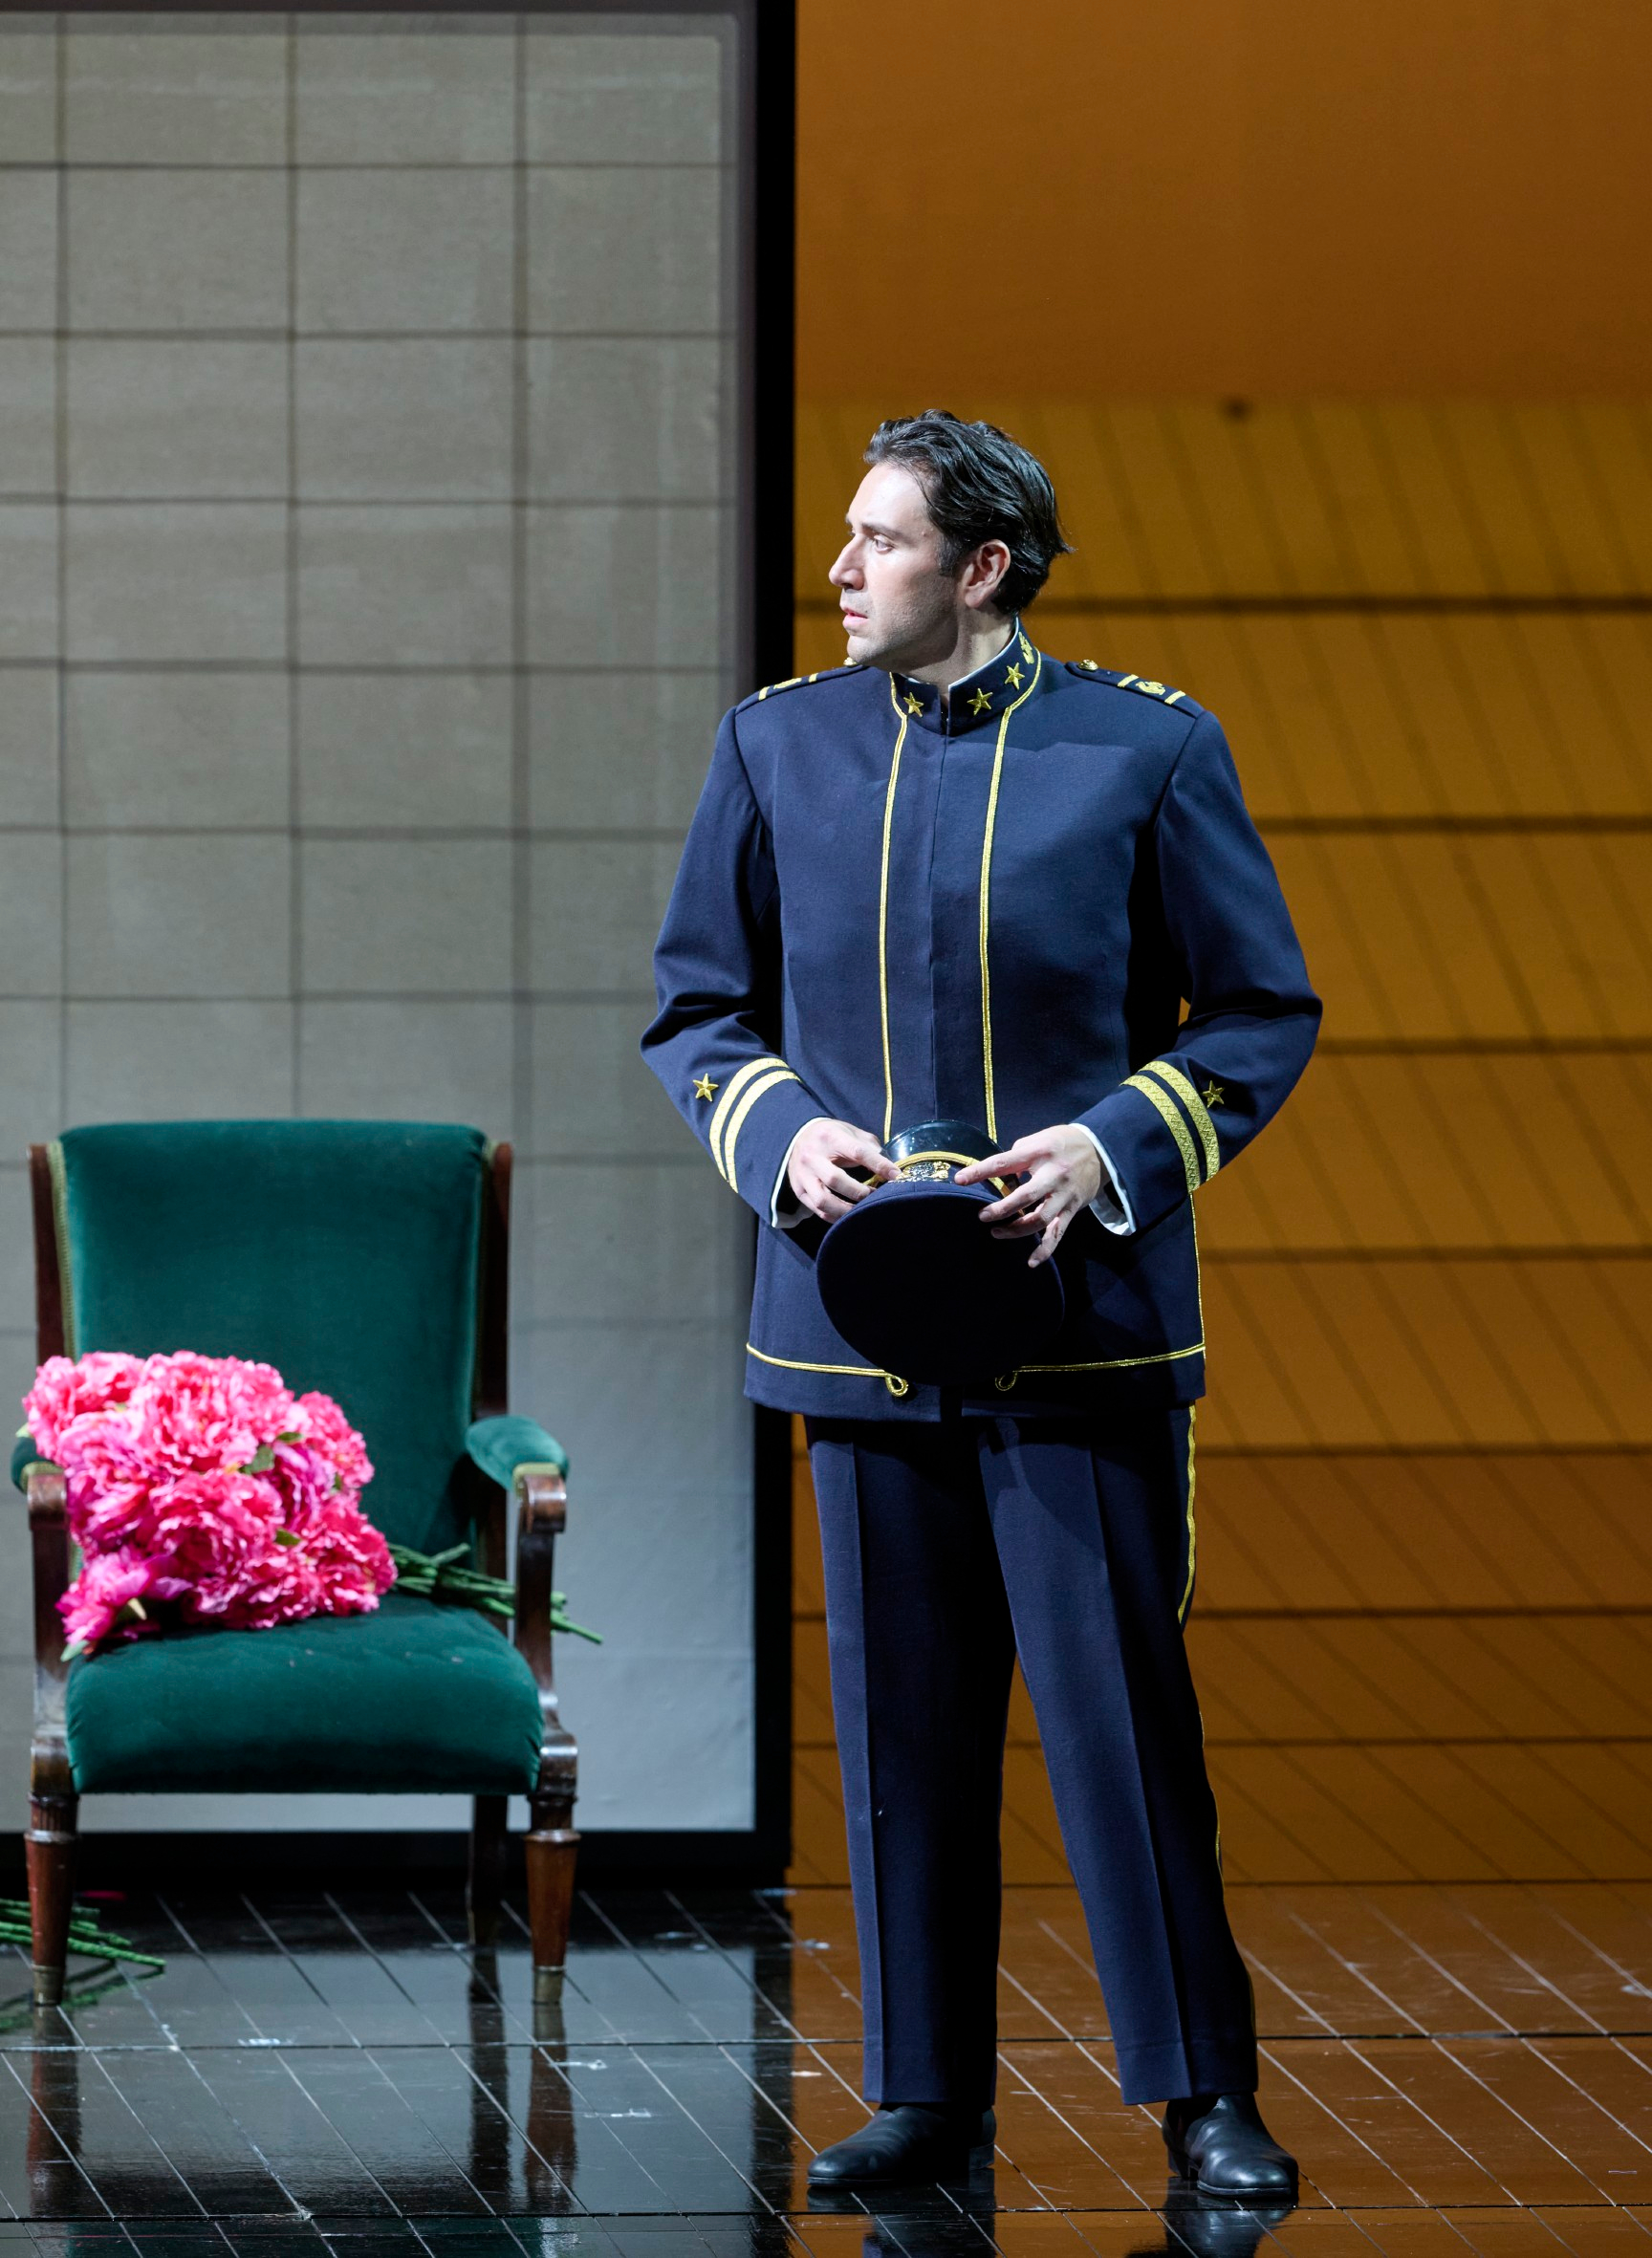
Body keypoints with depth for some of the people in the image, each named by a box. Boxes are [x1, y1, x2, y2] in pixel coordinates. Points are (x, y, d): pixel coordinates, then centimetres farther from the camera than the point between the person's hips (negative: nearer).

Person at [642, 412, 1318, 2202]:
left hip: (1082, 1314, -3)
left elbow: (1264, 1014, 3)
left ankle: (1202, 2092, 6)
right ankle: (926, 2094, 16)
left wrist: (1116, 1147, -11)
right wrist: (778, 1132, -5)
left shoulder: (1146, 749, -1)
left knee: (1122, 1705, -4)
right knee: (902, 1721, 6)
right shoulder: (776, 745, 8)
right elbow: (694, 1008, 15)